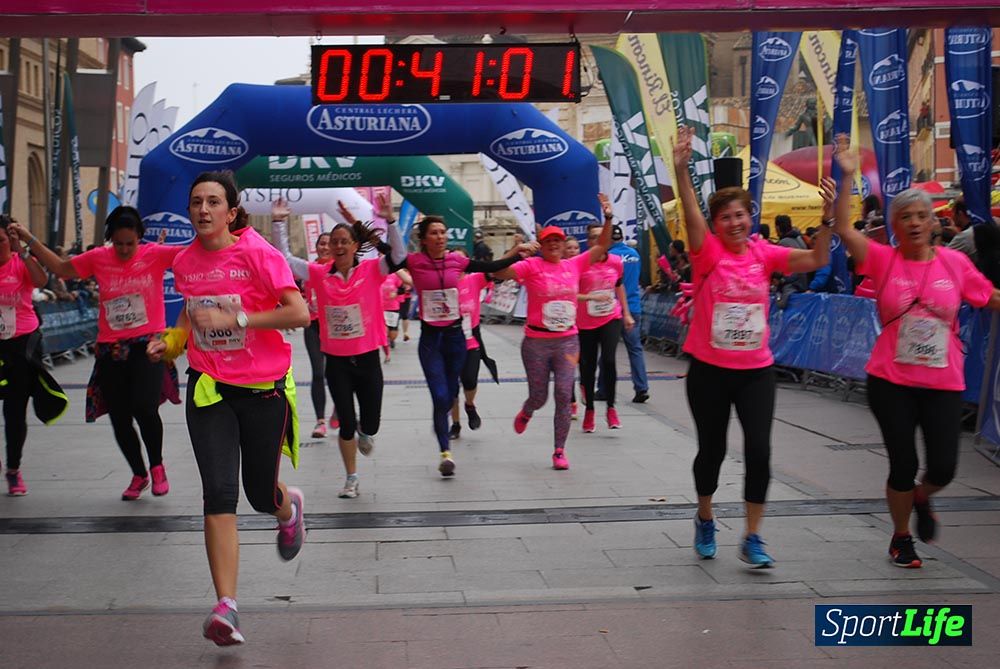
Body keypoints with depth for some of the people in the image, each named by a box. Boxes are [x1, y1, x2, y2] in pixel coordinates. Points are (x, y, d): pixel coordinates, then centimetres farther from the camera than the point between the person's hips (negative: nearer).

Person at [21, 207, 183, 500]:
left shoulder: (155, 254, -4)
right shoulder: (98, 258, 4)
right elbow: (61, 268, 16)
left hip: (148, 345, -3)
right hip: (110, 351, 4)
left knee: (144, 408, -20)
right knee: (120, 419, 7)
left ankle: (156, 466, 9)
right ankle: (139, 475, 31)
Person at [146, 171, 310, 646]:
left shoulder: (257, 252, -11)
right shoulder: (184, 262, 5)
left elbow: (299, 313, -18)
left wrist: (235, 320, -22)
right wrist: (172, 339, 5)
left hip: (263, 389, -3)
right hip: (208, 389, 3)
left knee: (262, 495, 7)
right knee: (219, 494, -10)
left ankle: (289, 507, 47)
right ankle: (226, 607, -8)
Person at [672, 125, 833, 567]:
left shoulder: (764, 254, 1)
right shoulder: (708, 253, -7)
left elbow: (816, 260, -7)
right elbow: (691, 214, -24)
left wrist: (827, 217, -21)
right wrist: (681, 170, -39)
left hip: (756, 370, 2)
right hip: (709, 370, -2)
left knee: (758, 451, -7)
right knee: (712, 450, 10)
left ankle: (752, 539, 4)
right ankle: (705, 519, 36)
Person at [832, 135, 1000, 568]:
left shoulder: (955, 262, 0)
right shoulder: (883, 260, -6)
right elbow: (843, 228, -18)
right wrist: (848, 177, -22)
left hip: (942, 383, 2)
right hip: (890, 382, -2)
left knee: (943, 468, 1)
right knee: (903, 466, 3)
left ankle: (921, 500, 38)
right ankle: (901, 537, 29)